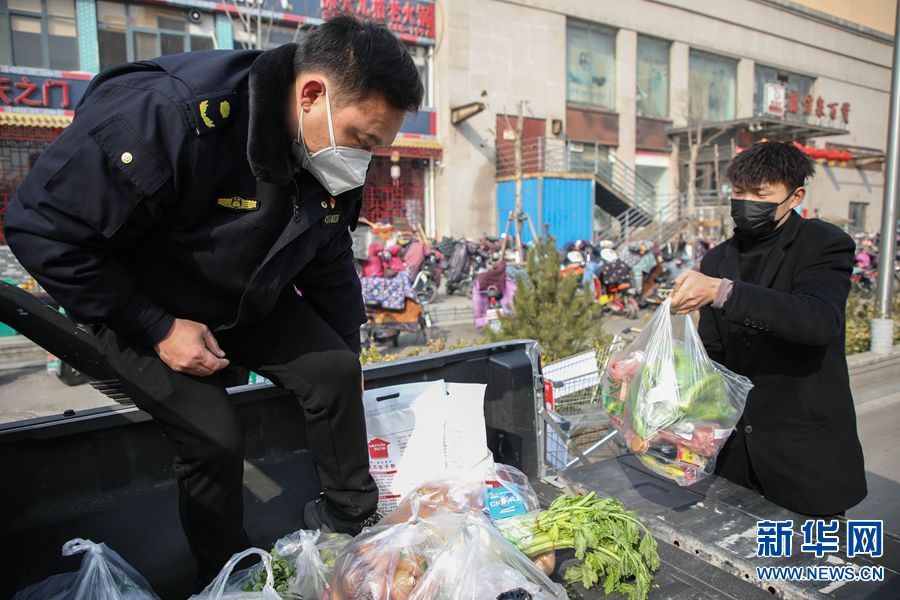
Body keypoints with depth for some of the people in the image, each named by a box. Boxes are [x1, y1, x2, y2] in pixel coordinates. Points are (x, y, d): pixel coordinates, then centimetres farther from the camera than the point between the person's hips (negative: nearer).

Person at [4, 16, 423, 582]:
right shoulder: (168, 116, -34)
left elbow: (331, 264, 4)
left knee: (337, 369, -10)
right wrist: (159, 329, -25)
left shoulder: (334, 162, -12)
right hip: (140, 307, -5)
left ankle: (352, 518, 13)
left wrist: (348, 352, 8)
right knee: (216, 435, -18)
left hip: (253, 302, 6)